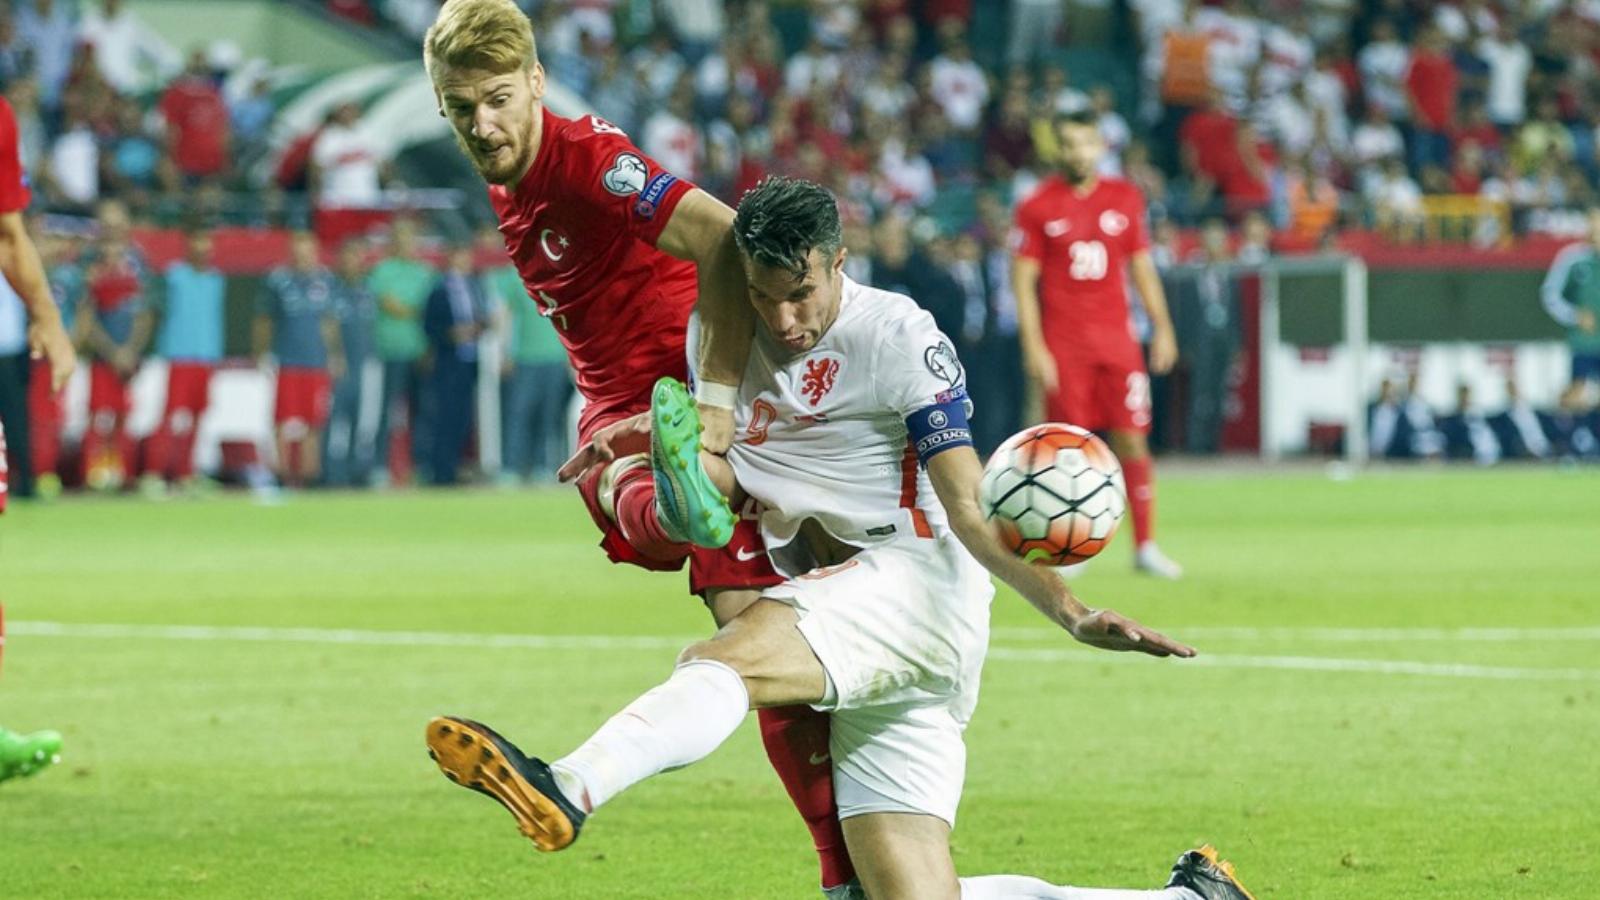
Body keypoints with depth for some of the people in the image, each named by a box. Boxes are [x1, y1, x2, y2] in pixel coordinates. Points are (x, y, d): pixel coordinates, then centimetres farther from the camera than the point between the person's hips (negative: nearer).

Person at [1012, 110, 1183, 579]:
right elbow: (1023, 280, -3)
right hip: (1062, 343, -3)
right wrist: (1033, 347, -10)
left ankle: (1145, 546, 3)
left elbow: (1142, 266, 16)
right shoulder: (1038, 207, -2)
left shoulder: (1125, 198, 8)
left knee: (1132, 440, -2)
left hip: (1116, 338, 3)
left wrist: (1162, 328, 11)